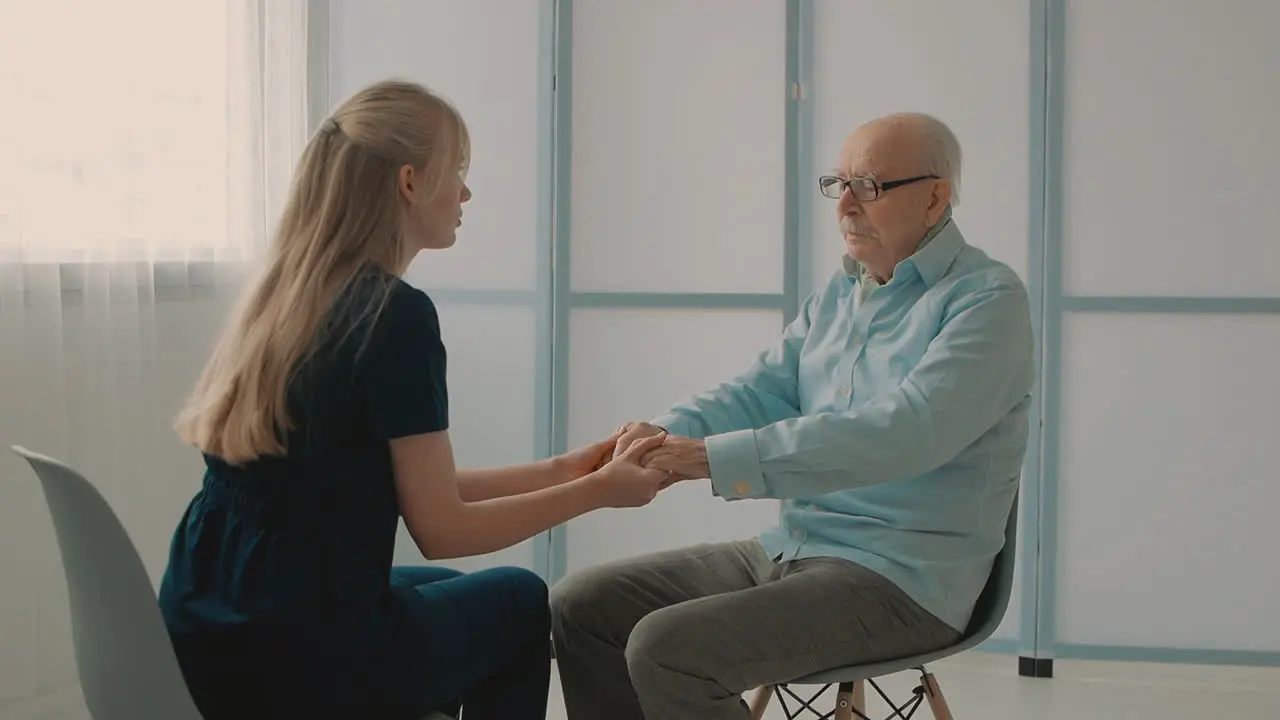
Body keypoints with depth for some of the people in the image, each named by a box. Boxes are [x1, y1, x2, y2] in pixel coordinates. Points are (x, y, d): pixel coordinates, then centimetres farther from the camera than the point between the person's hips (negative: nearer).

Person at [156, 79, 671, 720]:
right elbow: (440, 529, -11)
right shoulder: (395, 314, -16)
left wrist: (559, 470, 17)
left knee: (456, 595, 31)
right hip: (299, 665, -7)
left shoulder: (284, 297, 8)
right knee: (519, 602, 18)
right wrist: (597, 490, 0)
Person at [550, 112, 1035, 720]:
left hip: (900, 579, -8)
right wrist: (668, 435, -15)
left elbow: (905, 431, -26)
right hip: (787, 550, 8)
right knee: (580, 604, 2)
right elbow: (761, 391, 8)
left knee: (667, 647, -26)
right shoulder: (837, 295, 15)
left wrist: (717, 458, -31)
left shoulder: (987, 299, -12)